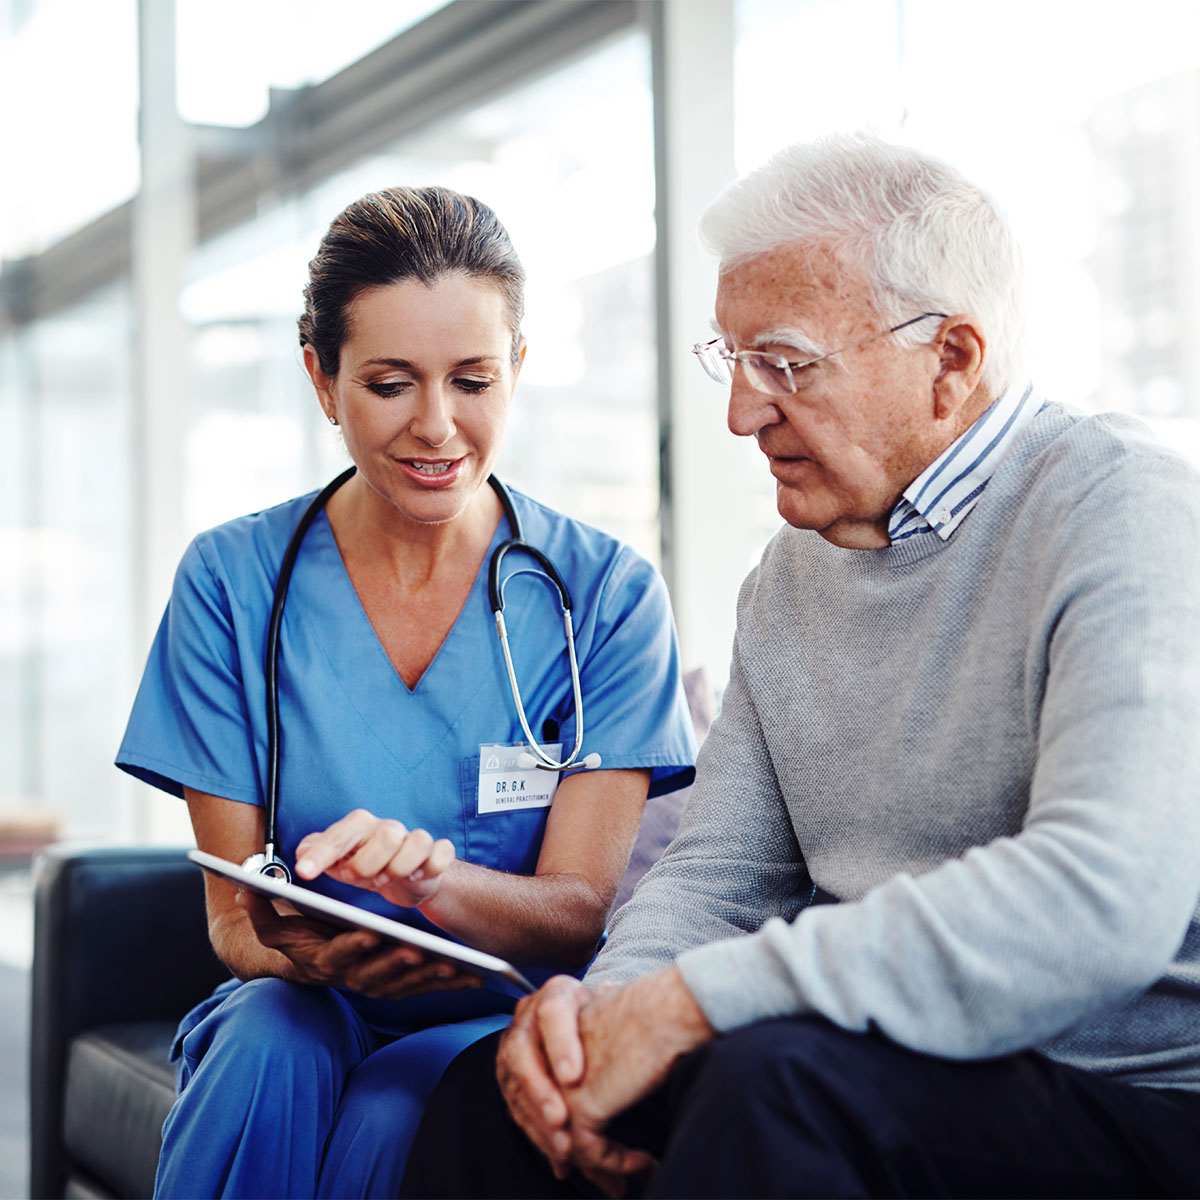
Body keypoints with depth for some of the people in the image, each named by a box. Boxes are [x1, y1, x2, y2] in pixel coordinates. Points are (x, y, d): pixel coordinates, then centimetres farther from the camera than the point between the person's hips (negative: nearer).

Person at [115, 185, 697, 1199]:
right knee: (268, 1054, -33)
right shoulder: (231, 581, -1)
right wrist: (300, 952, -27)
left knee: (395, 1115, -33)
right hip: (307, 1005, 1)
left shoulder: (608, 593, -3)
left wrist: (428, 876, -32)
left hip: (501, 1018, -1)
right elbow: (232, 912, -2)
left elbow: (577, 914, -9)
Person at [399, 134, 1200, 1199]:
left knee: (776, 1079, -31)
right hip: (888, 1076, 7)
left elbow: (1100, 901, -29)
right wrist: (611, 997, -14)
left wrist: (685, 1002, -26)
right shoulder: (792, 572, 12)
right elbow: (719, 869, 11)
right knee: (497, 1090, -8)